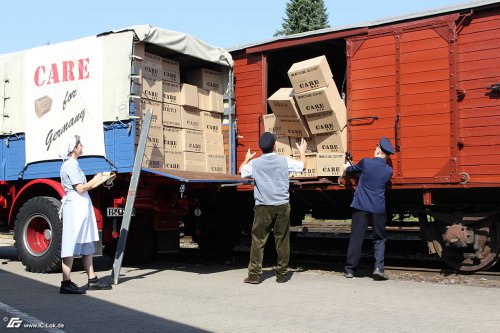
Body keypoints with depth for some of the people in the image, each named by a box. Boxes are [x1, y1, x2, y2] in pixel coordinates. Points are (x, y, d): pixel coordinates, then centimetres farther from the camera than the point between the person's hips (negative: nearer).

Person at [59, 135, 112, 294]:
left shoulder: (72, 164, 20)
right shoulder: (70, 165, -11)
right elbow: (81, 189, -16)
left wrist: (99, 180, 15)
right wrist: (95, 181, -3)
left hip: (82, 207, 11)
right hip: (75, 207, -11)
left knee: (87, 245, 11)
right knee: (71, 244, -8)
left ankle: (92, 280, 15)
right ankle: (66, 283, -4)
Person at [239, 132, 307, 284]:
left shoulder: (254, 163, -2)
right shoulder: (285, 161, -2)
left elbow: (241, 171, 18)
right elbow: (303, 166, 15)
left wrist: (247, 159, 36)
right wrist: (302, 152, 33)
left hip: (263, 207, -1)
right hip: (282, 206, 1)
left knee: (258, 240, 3)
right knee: (282, 240, 8)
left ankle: (254, 274, 2)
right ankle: (281, 274, 13)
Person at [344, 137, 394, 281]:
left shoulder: (365, 162, -6)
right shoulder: (389, 170, 2)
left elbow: (351, 170, 12)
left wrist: (348, 167, 38)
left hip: (360, 207, -1)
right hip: (378, 209, 1)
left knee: (356, 238, 5)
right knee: (379, 239, 12)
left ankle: (350, 270, 10)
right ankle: (379, 268, -4)